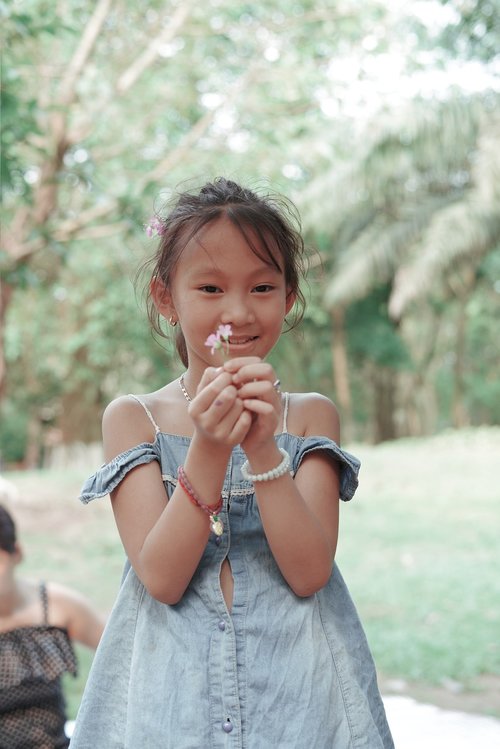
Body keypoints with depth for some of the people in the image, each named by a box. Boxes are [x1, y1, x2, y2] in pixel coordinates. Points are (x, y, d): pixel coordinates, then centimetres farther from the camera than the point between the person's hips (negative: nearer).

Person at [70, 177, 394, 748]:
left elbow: (309, 572, -11)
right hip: (172, 689, 0)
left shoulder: (310, 416, -1)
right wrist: (209, 450, -23)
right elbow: (161, 578, -12)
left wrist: (264, 449, -22)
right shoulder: (133, 418, -3)